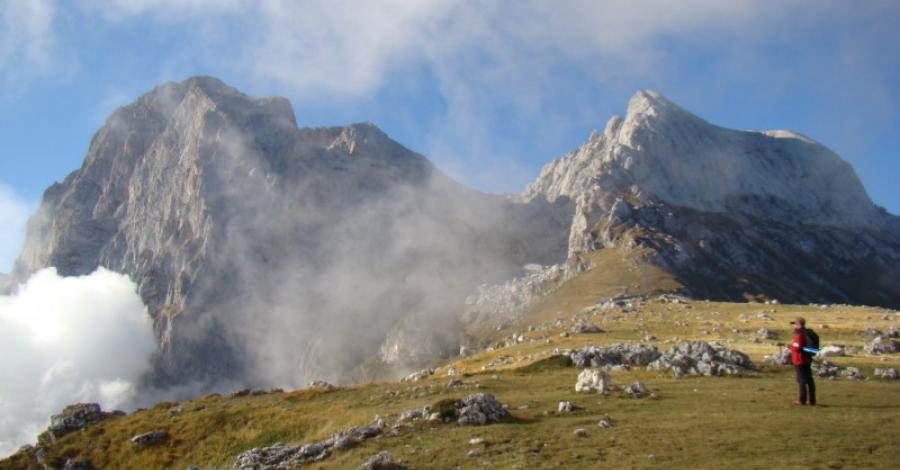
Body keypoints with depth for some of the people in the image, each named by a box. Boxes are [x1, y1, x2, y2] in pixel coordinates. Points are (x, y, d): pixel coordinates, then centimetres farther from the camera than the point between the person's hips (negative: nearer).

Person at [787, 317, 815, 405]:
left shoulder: (798, 334, -18)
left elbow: (797, 347, -24)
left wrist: (789, 346, -6)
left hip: (799, 361, -8)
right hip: (807, 359, 8)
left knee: (802, 380, -2)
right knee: (809, 380, 11)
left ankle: (802, 400, 1)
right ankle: (812, 399, 15)